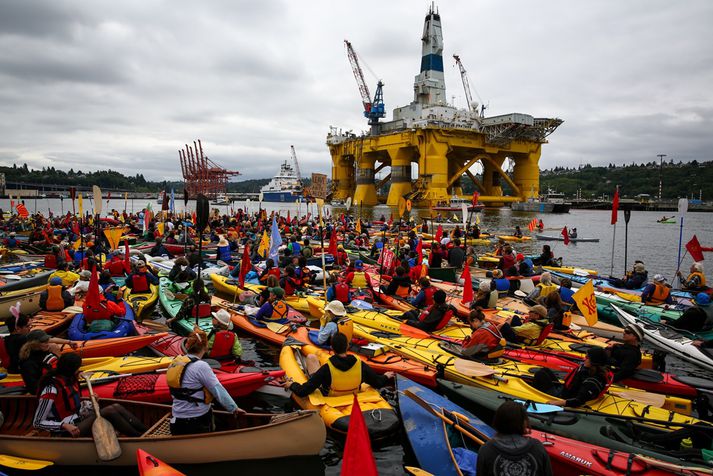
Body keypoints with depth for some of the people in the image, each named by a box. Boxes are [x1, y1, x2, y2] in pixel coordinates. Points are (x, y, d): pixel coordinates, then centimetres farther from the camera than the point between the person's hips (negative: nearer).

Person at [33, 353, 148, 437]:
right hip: (69, 433, -8)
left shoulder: (70, 379, 3)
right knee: (109, 411, -24)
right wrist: (65, 426, -27)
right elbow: (37, 423, -18)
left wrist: (87, 404, -1)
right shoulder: (51, 390, -21)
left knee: (116, 407, -12)